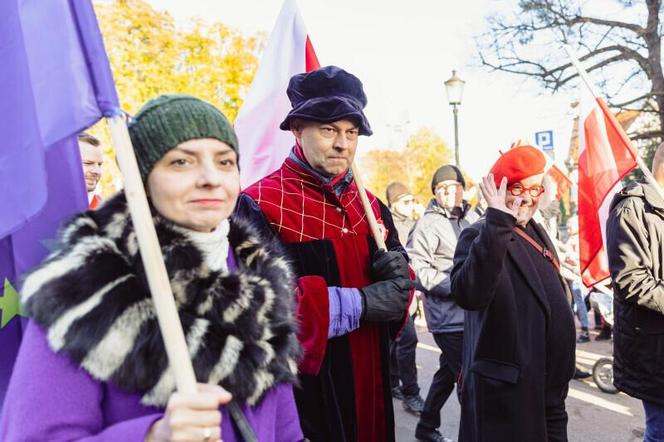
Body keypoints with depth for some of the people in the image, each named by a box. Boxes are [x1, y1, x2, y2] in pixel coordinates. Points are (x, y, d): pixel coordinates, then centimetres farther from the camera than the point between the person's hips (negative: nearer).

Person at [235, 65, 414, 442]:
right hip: (304, 392, -6)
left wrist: (398, 277, -9)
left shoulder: (370, 206, 9)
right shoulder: (260, 206, -14)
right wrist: (359, 303, -21)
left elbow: (396, 282, 16)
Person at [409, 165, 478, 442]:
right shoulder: (429, 224, -9)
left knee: (448, 373, 18)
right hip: (449, 316, -7)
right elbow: (417, 268, -16)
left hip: (471, 313, 7)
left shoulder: (472, 218, 12)